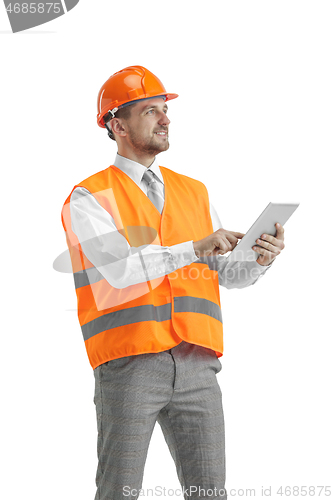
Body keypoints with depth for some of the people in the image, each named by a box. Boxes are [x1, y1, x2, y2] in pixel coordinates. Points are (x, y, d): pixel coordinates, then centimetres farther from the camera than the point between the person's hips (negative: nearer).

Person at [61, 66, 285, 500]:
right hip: (128, 366, -4)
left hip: (196, 368, 4)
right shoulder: (89, 198, 2)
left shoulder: (194, 193, 18)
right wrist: (195, 248, -16)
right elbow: (120, 267, -15)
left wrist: (262, 258, -8)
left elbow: (231, 274, 13)